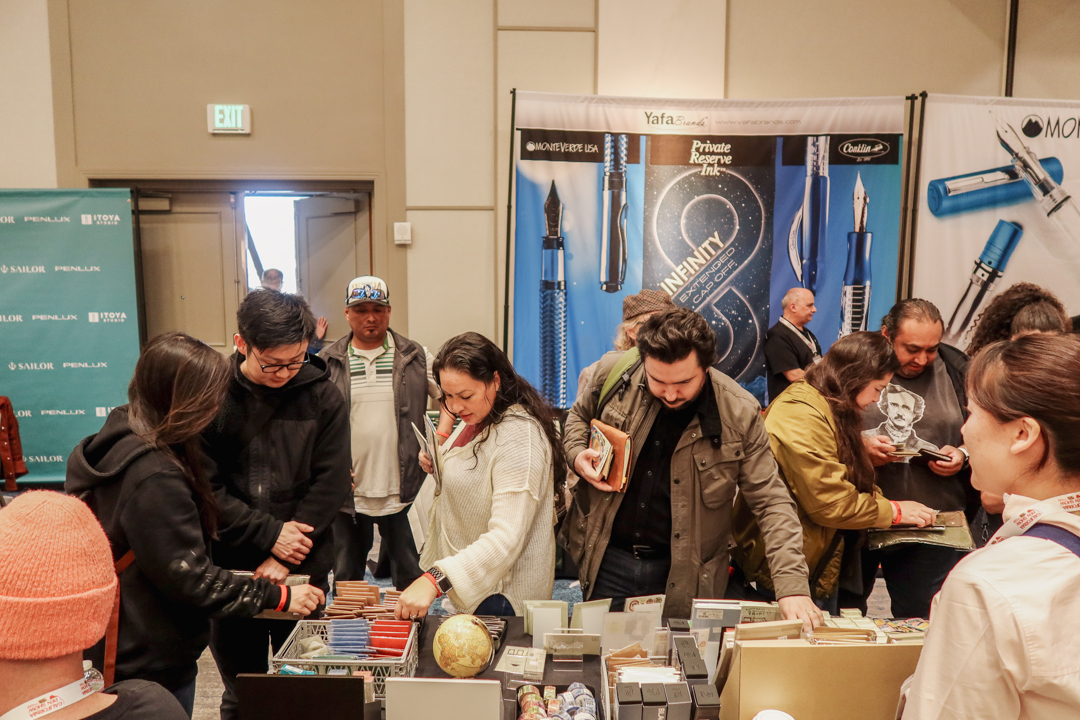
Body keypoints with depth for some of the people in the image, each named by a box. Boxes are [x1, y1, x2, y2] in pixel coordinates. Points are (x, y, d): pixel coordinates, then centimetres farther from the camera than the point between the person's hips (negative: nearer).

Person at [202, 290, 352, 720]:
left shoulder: (322, 396, -5)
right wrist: (269, 534, -15)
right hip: (229, 572, 0)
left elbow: (330, 484, -7)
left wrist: (285, 558, -12)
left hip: (305, 571, 1)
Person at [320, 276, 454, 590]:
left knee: (411, 577, 8)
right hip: (347, 491, 1)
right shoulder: (327, 363, 4)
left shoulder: (415, 357, 3)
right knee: (345, 577, 15)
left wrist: (440, 440, -6)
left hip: (402, 490, -1)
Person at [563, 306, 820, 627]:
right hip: (606, 558, 2)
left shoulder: (740, 413, -14)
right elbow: (579, 416, 13)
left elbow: (771, 502, -10)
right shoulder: (613, 373, -9)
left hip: (682, 576, -1)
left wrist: (791, 585, -20)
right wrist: (577, 455, -9)